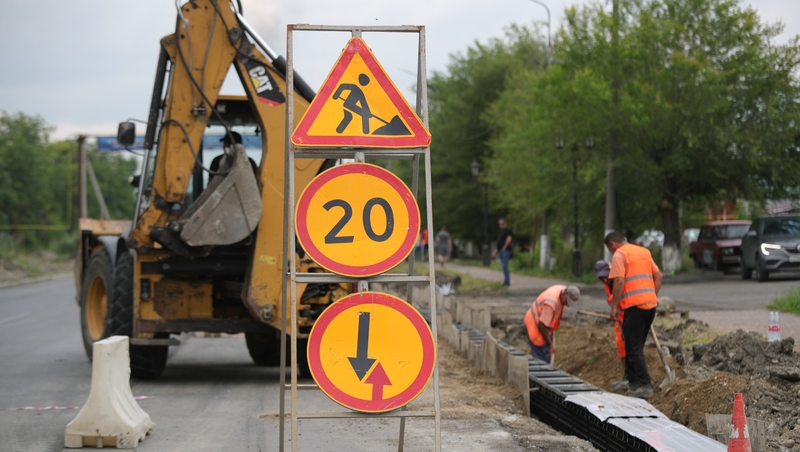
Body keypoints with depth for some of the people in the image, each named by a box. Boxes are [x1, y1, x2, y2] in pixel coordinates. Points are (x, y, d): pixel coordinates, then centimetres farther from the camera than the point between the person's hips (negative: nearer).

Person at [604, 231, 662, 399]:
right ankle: (633, 382, 19)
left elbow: (619, 281, -14)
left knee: (634, 347, -3)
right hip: (651, 303, 8)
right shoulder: (644, 251, 19)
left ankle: (645, 385, -8)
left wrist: (614, 306, -9)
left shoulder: (619, 255, -4)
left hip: (634, 305, -8)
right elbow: (658, 276, 18)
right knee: (636, 345, 16)